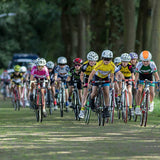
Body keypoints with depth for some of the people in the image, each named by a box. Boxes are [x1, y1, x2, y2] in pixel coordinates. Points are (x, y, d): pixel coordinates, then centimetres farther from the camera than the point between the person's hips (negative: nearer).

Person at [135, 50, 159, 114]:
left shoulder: (152, 64, -33)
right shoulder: (139, 64, -33)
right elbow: (137, 75, -27)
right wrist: (135, 83, -40)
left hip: (149, 75, 0)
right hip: (141, 76, 0)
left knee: (151, 92, -7)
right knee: (139, 90, -19)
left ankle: (151, 103, 26)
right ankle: (137, 107, -10)